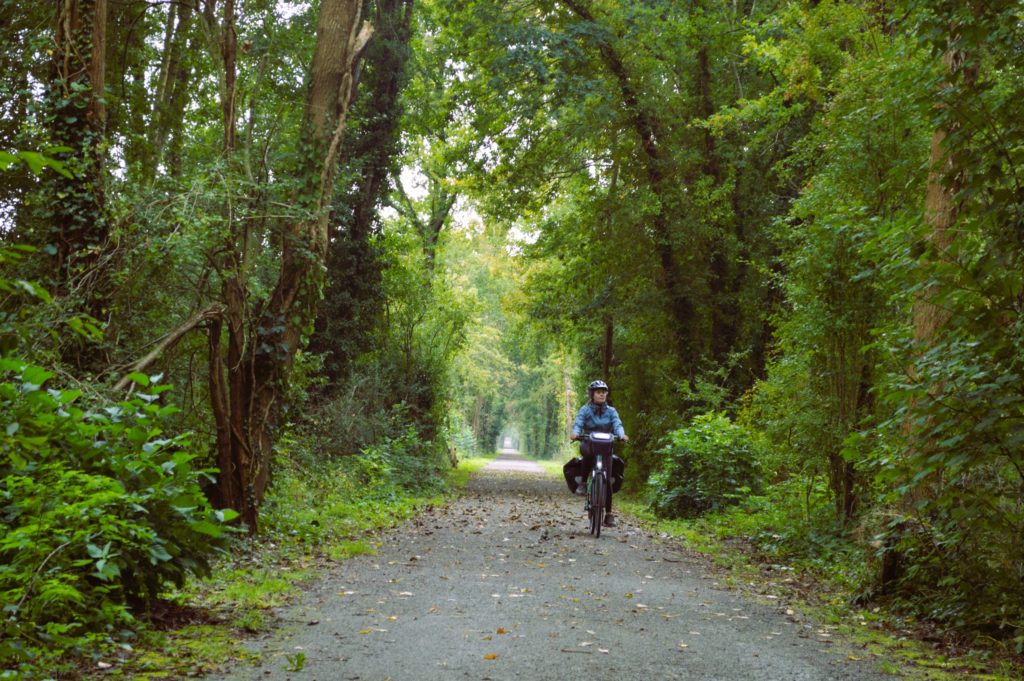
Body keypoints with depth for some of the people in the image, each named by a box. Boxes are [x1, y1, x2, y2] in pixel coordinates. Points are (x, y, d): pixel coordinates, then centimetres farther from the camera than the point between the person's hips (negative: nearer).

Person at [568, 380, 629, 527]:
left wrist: (622, 435, -33)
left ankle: (608, 514, 0)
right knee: (588, 453, -40)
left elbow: (617, 424, -11)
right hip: (588, 444, -2)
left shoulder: (611, 411, 5)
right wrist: (575, 433, -38)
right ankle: (582, 480, -18)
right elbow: (578, 423, -15)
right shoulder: (585, 410, 1)